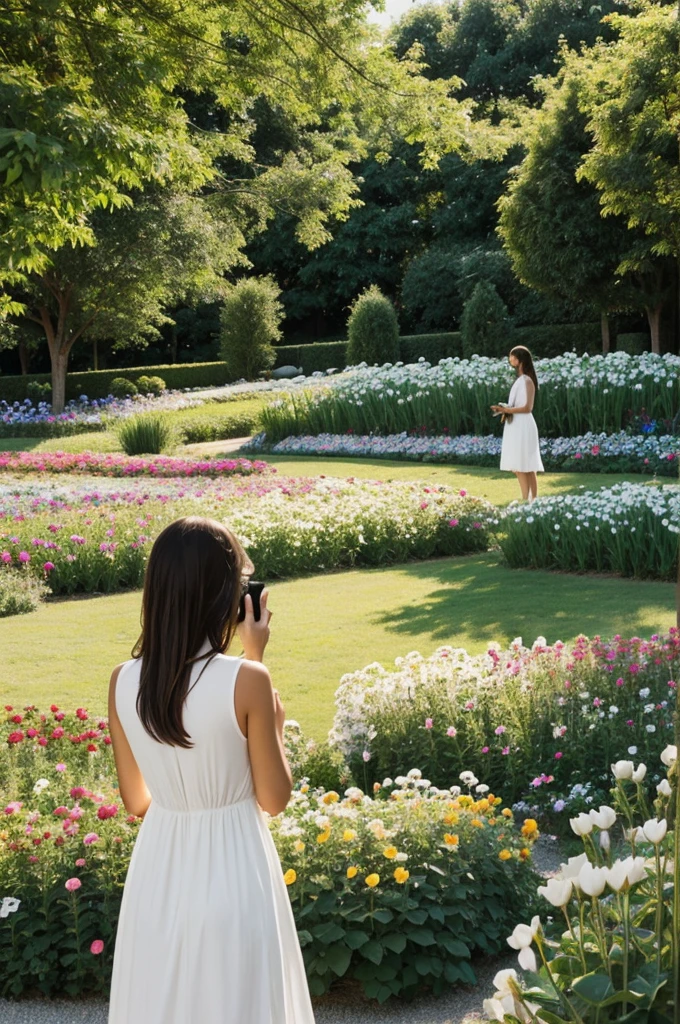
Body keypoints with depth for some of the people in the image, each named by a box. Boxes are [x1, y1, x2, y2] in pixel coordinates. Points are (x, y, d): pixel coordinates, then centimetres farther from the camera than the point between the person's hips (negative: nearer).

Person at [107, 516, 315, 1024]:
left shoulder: (124, 681, -8)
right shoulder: (246, 681, -20)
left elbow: (136, 800, 4)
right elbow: (274, 798, -10)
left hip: (159, 872, 4)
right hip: (232, 872, -3)